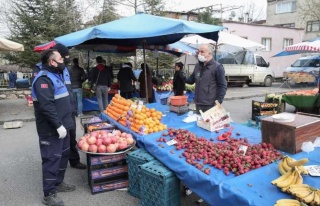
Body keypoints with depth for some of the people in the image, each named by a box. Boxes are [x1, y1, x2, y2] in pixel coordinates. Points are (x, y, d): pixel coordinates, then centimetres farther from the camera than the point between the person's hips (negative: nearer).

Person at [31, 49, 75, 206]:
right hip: (51, 129, -10)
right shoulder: (44, 78, -18)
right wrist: (58, 125, -25)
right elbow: (46, 106, -27)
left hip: (62, 125, 10)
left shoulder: (56, 75, 15)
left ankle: (58, 183, 36)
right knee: (52, 159, -1)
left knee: (63, 155, 19)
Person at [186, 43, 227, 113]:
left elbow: (222, 86, -10)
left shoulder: (217, 67, -8)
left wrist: (218, 103, -15)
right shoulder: (197, 66, 12)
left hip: (210, 105, -6)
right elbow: (192, 79, 21)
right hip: (198, 104, 7)